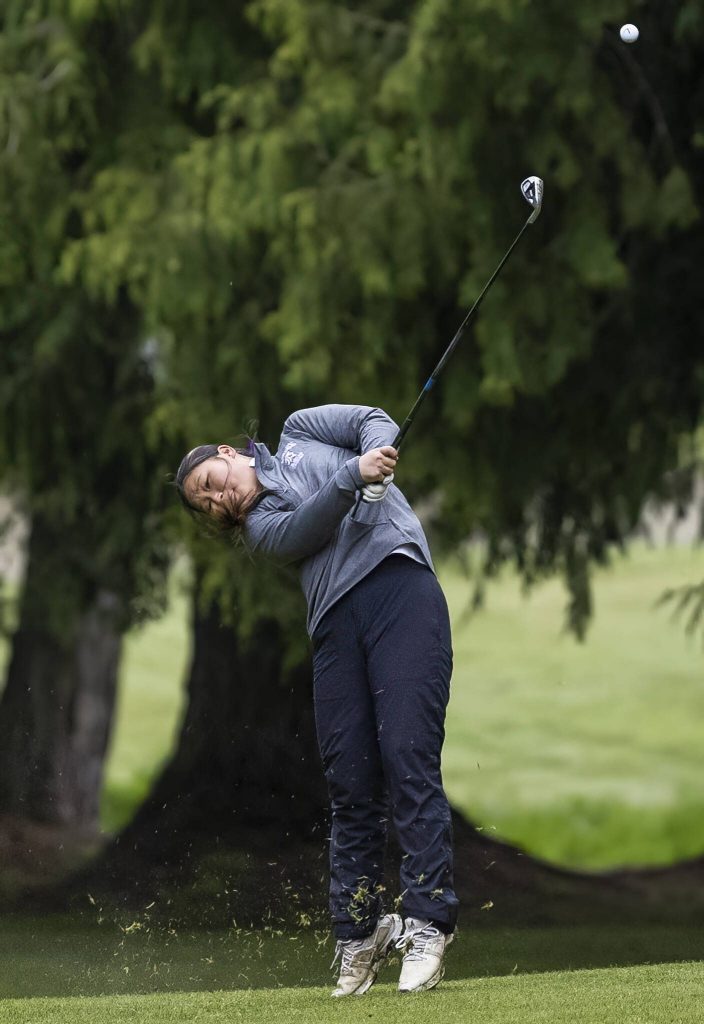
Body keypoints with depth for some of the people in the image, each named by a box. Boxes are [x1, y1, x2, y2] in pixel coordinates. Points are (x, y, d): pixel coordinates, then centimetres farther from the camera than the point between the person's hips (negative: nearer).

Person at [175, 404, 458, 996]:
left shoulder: (299, 434, 23)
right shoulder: (260, 528, 20)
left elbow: (377, 424, 11)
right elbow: (309, 526, 0)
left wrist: (377, 465, -10)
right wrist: (353, 474, -16)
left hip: (399, 586, -3)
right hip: (336, 624, 3)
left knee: (408, 759, -16)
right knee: (350, 784, -5)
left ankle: (427, 925, -20)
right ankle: (359, 935, 2)